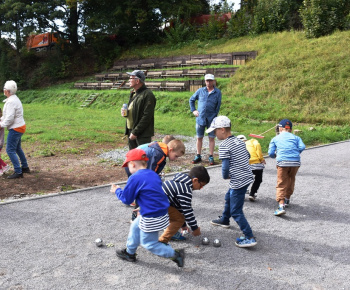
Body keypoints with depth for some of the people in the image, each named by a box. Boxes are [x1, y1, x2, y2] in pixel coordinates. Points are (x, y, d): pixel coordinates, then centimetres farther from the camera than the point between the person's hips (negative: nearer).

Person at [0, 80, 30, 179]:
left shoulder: (11, 101, -21)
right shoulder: (14, 99, 11)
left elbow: (10, 118, -24)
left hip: (15, 128, -10)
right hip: (20, 127, 10)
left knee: (10, 150, -6)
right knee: (17, 148, 22)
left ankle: (18, 172, -4)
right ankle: (25, 167, 32)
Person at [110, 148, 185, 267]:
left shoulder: (135, 178, -17)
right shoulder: (153, 174, 7)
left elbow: (126, 199, -9)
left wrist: (117, 190, 8)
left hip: (151, 218, -9)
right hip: (162, 212, 9)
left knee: (149, 243, 5)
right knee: (135, 227, 25)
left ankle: (175, 254, 3)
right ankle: (130, 253, 41)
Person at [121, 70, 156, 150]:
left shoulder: (147, 95, -14)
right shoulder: (133, 93, 15)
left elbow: (146, 117, -19)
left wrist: (135, 132, -19)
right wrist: (125, 113, 1)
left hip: (143, 134, -9)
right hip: (131, 131, 9)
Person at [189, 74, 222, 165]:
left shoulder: (217, 92, 1)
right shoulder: (200, 91, 6)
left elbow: (218, 105, 4)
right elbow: (191, 100, 18)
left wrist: (214, 116, 0)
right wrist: (193, 110, 8)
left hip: (211, 119, -2)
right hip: (200, 118, 2)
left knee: (211, 138, 2)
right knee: (199, 138, 9)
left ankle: (211, 157, 11)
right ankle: (198, 156, 20)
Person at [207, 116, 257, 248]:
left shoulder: (224, 145, -17)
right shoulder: (239, 141, 9)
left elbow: (226, 166, -22)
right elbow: (248, 156, 20)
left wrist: (225, 176, -3)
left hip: (238, 181, -10)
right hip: (247, 176, 10)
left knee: (236, 211, -2)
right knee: (229, 197, 30)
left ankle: (250, 238, -2)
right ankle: (224, 220, 50)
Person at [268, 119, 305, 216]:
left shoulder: (275, 139, 16)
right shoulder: (295, 137, 20)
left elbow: (271, 153, 7)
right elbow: (302, 147, 2)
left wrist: (275, 156, 28)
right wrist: (296, 153, 19)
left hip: (283, 162, -3)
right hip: (295, 162, 3)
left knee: (281, 184, -2)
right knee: (291, 180, 24)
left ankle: (281, 206, -16)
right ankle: (287, 199, 41)